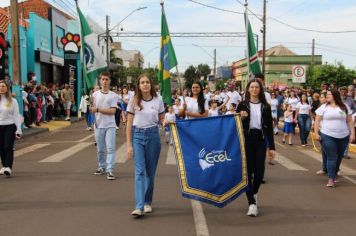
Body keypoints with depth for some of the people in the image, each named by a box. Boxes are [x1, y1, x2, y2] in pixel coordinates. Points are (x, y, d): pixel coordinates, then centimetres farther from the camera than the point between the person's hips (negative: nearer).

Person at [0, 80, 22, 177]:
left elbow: (16, 115, 0)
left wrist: (18, 129, -5)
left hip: (10, 126, -3)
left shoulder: (12, 101, 0)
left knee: (8, 147, -9)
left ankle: (8, 167, -14)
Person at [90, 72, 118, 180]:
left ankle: (110, 170, -5)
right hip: (99, 125, 3)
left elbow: (112, 111, -10)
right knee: (100, 149, 12)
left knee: (110, 148, -6)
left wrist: (98, 109, -13)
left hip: (110, 126, -2)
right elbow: (92, 109, 8)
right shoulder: (95, 94, 6)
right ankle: (102, 167, 27)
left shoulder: (113, 95, -1)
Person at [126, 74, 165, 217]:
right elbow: (129, 124, 1)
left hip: (153, 135, 1)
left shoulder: (158, 100, 2)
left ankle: (147, 202, 23)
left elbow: (162, 119, 13)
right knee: (140, 171, -9)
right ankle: (139, 206, -12)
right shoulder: (134, 101, -1)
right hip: (137, 135, -1)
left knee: (150, 171, 8)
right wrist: (129, 145, -3)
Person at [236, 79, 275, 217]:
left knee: (260, 171, 0)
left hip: (260, 139, 1)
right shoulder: (242, 105, 4)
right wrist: (242, 118, -18)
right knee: (248, 171, -3)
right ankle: (252, 203, 3)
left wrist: (271, 146, 2)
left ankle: (254, 193, 31)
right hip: (246, 139, -1)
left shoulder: (265, 106, 7)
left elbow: (269, 127, 6)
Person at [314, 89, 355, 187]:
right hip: (328, 136, -2)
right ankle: (331, 179, -5)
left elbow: (349, 121, 6)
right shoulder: (323, 107, 2)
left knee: (339, 157, 12)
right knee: (331, 157, -7)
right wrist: (316, 133, -7)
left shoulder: (344, 107, 5)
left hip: (343, 136, 2)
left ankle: (334, 174, 30)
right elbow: (317, 121, 1)